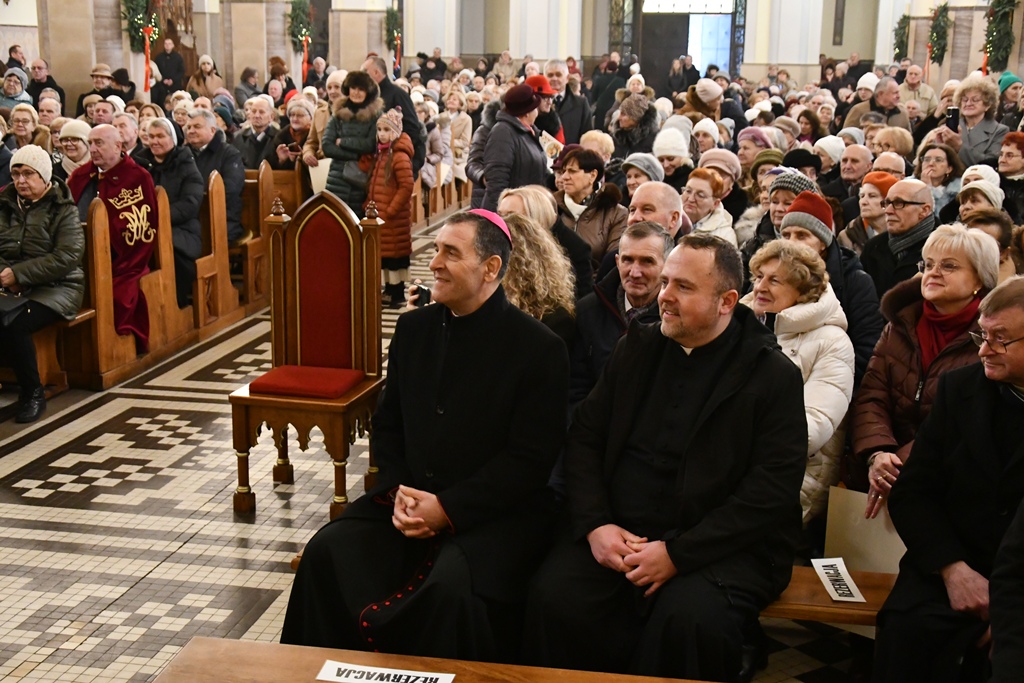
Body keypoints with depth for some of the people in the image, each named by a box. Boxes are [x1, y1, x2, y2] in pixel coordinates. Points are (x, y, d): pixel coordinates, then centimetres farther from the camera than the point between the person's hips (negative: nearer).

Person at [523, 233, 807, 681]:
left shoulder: (773, 376, -1)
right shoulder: (636, 350, 13)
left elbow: (771, 491, -9)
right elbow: (584, 439, 12)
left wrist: (678, 553, -16)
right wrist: (594, 525, -6)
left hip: (716, 544, -3)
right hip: (616, 532, 4)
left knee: (691, 619, -34)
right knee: (552, 598, -24)